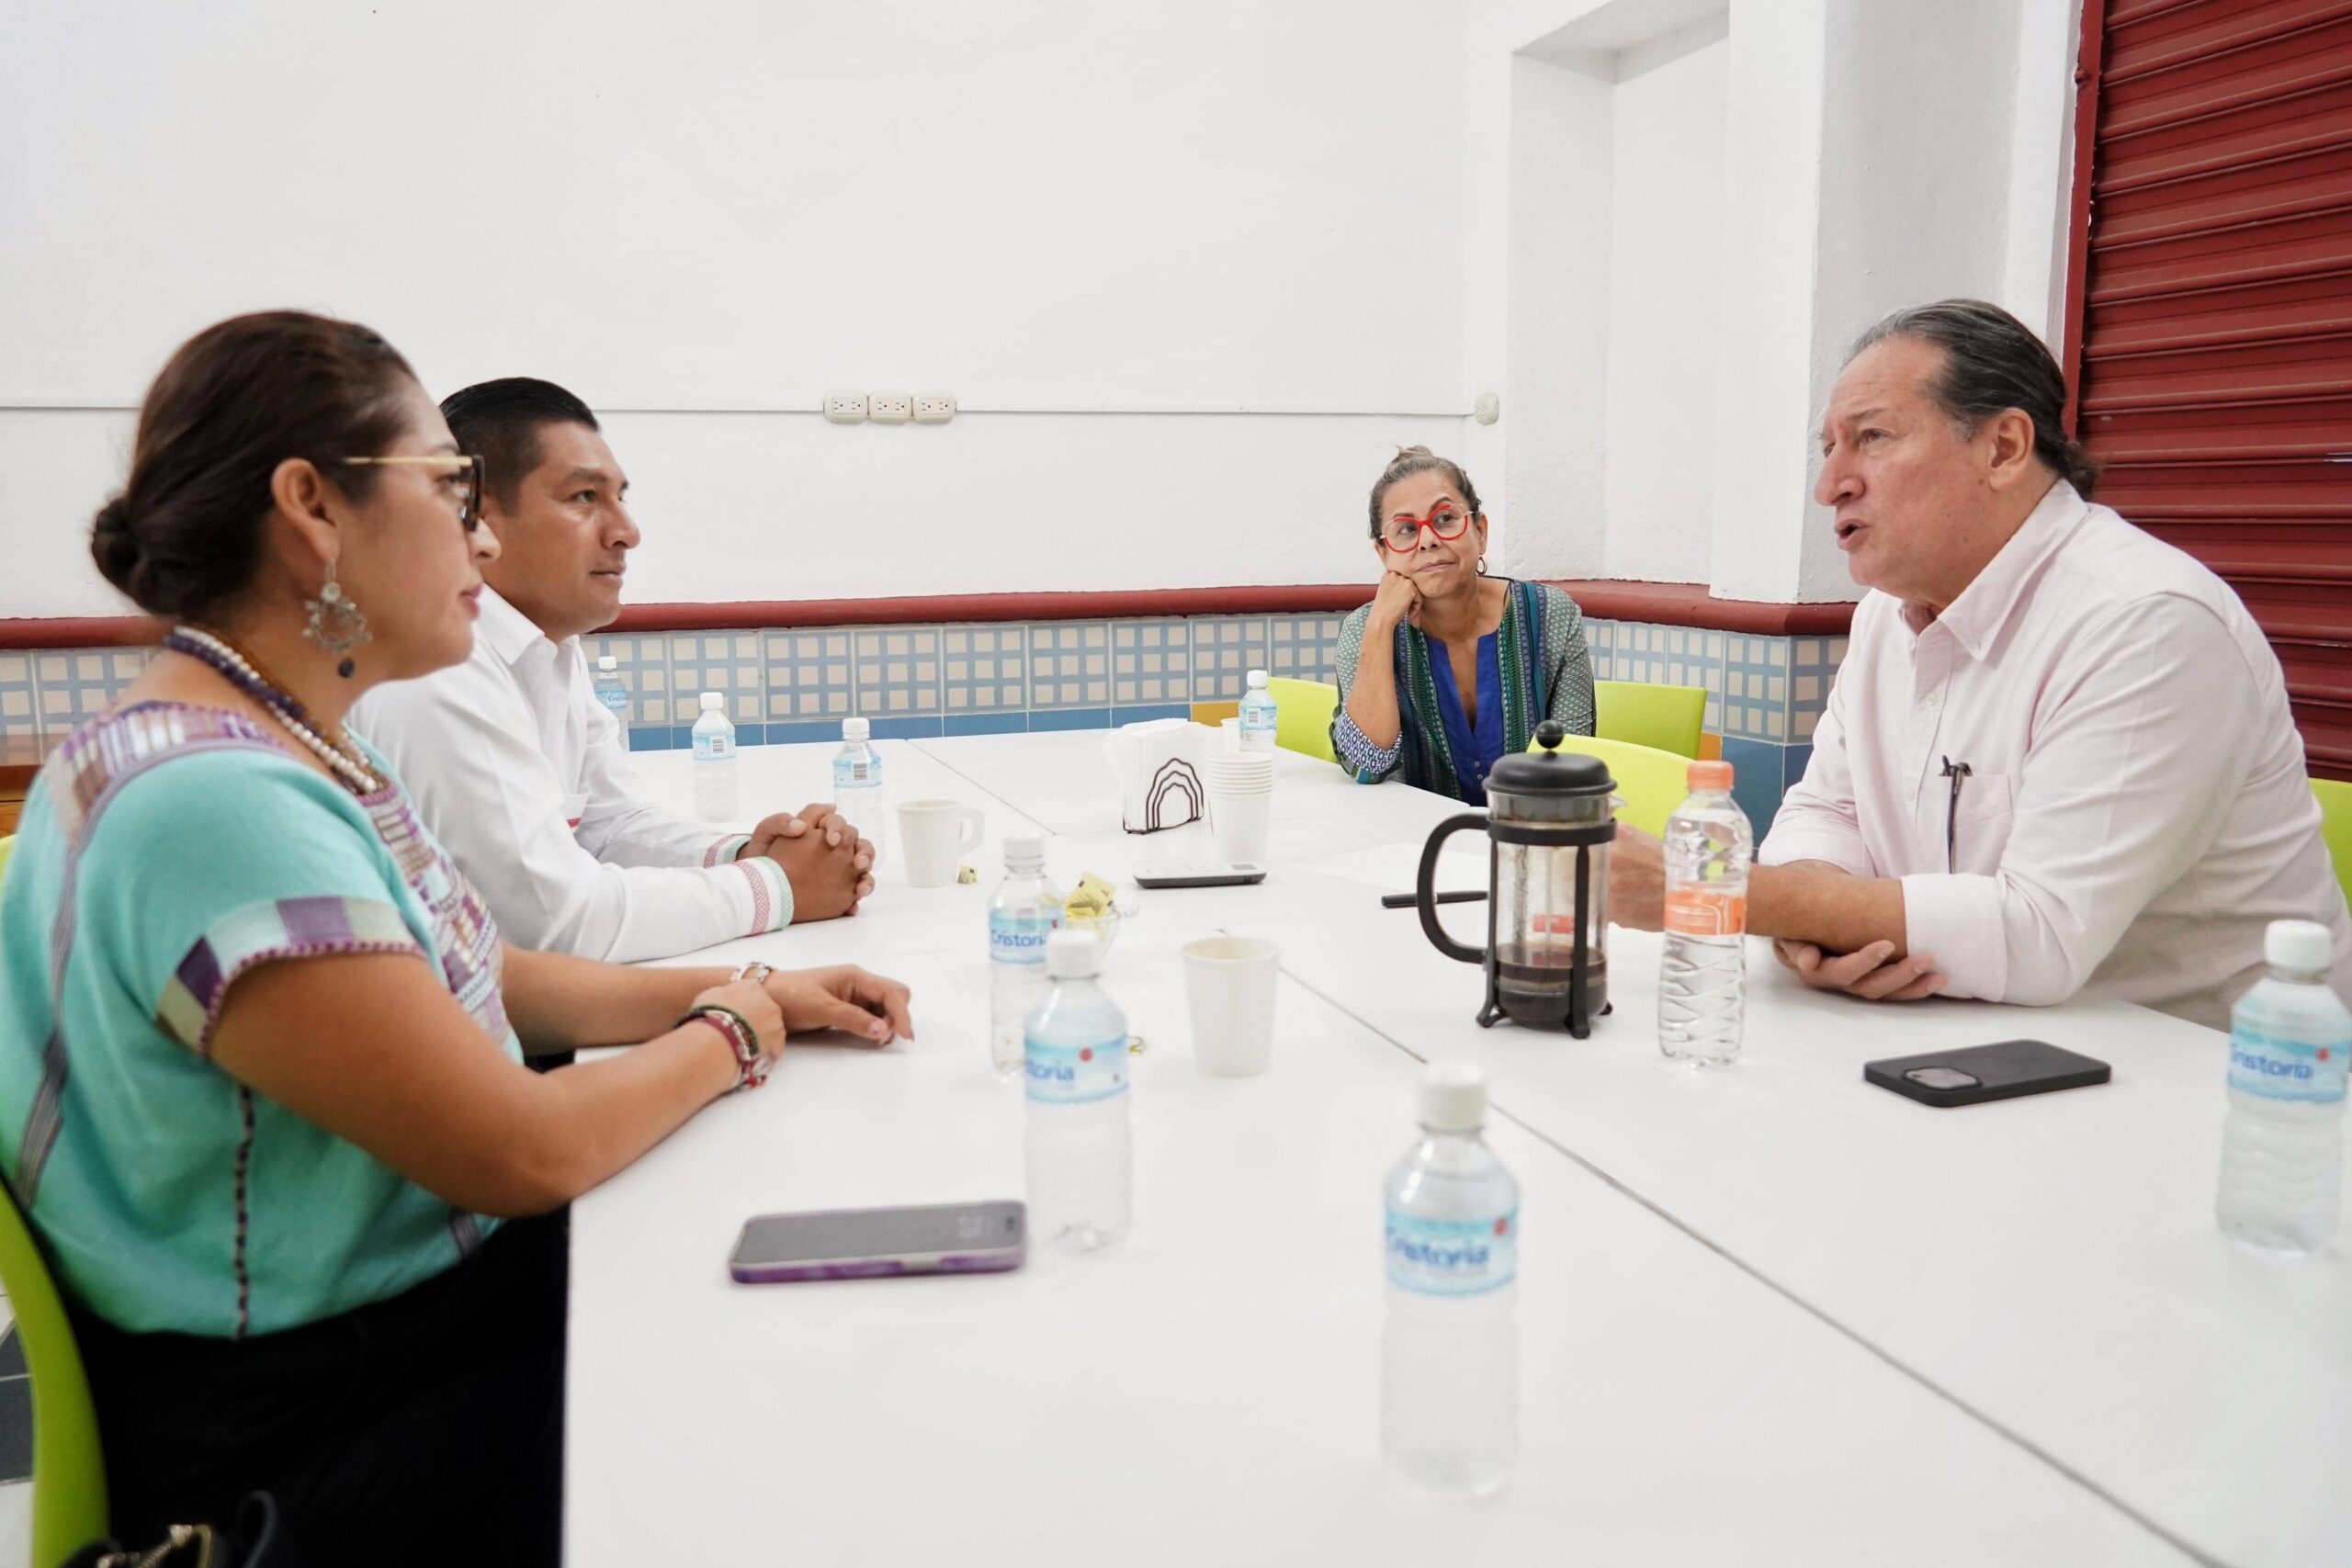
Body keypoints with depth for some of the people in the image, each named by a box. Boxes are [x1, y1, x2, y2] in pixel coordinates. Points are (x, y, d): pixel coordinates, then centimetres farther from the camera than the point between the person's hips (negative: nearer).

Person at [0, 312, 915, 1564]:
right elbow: (526, 1153, -27)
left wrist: (749, 986, 2)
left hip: (436, 1282, 8)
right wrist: (732, 1033, -9)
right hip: (320, 1429, -8)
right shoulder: (212, 804, -29)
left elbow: (469, 977, 12)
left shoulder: (290, 746, 2)